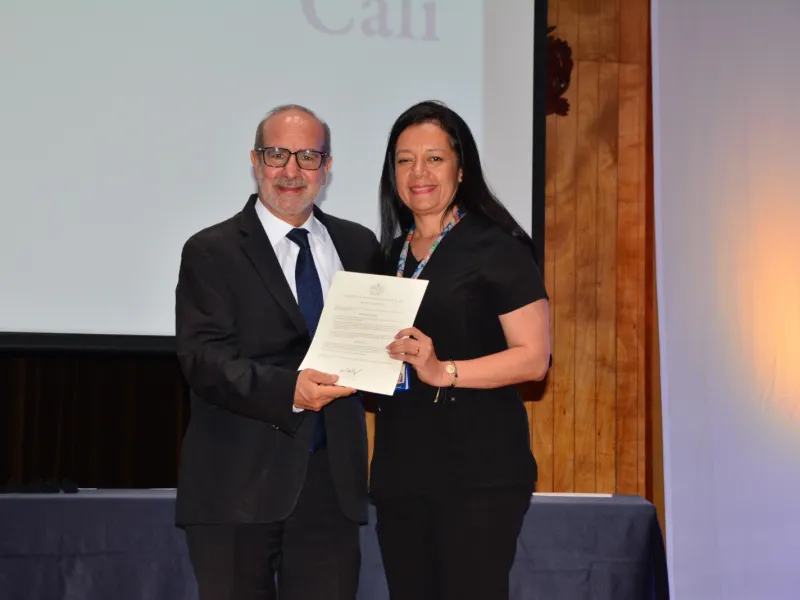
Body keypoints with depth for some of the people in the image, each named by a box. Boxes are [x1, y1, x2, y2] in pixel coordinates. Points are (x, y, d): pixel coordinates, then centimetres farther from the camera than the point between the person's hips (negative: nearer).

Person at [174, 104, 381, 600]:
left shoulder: (359, 245, 13)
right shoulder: (211, 252, -1)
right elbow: (203, 358, -12)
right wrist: (288, 389, -28)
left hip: (332, 479, 4)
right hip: (240, 482, -3)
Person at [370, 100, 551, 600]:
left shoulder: (496, 247, -5)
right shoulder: (391, 255, 16)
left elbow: (535, 356, -11)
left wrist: (443, 370, -22)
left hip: (478, 467, -6)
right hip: (400, 465, 7)